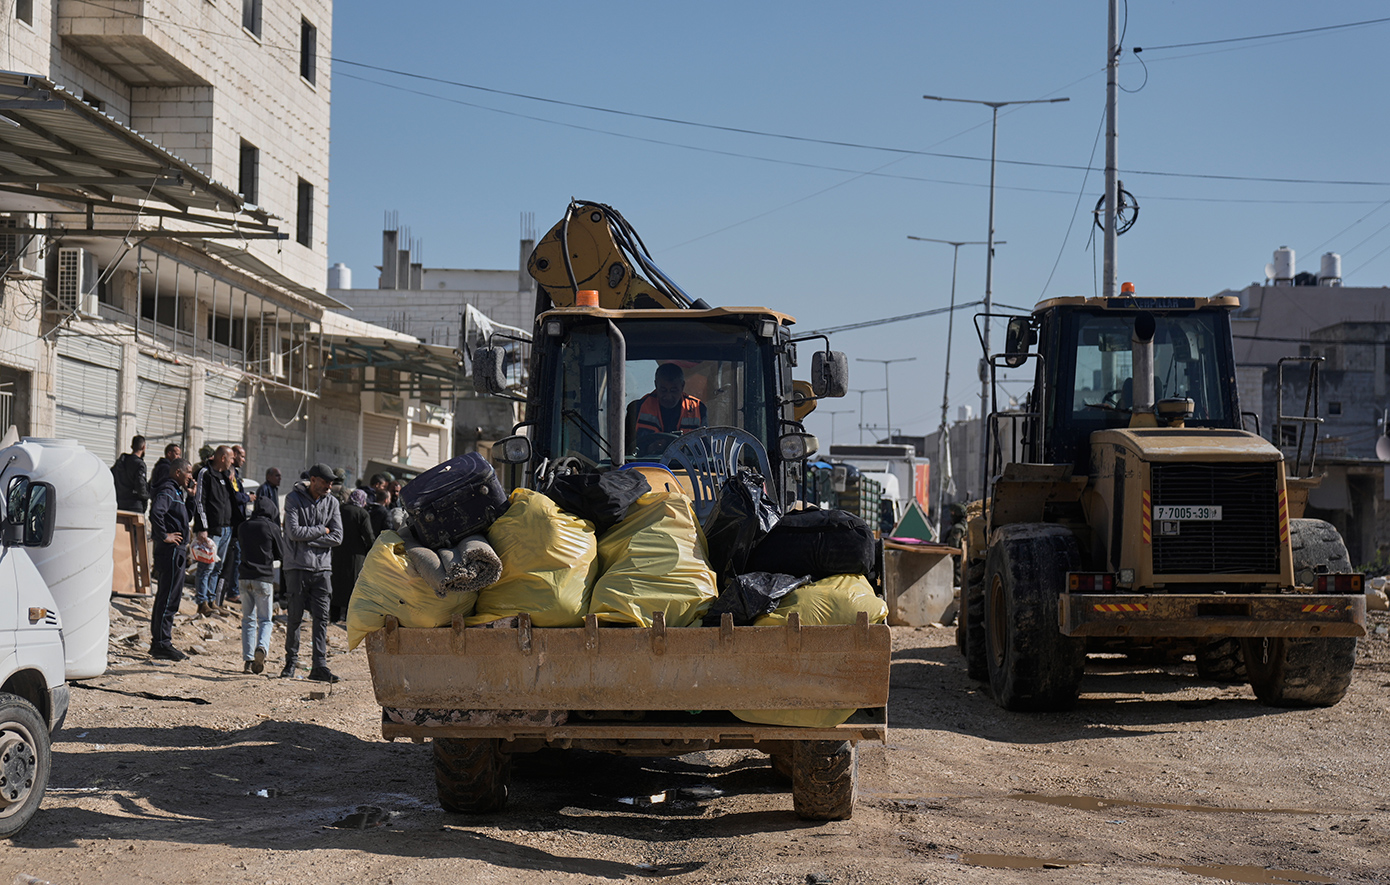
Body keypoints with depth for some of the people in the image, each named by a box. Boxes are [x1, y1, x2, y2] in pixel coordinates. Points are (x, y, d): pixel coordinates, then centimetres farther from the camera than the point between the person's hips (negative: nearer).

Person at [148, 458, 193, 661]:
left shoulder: (175, 491, 19)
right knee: (169, 598, -9)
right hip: (171, 551, -11)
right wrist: (164, 536, -23)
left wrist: (191, 496, 16)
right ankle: (162, 643, -7)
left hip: (176, 551, 11)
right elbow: (155, 513, -30)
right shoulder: (167, 491, -13)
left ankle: (158, 642, 19)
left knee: (165, 597, 14)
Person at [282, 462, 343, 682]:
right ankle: (291, 660, 15)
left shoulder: (331, 502, 8)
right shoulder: (294, 498, -2)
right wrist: (321, 530, -7)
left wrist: (307, 539, -9)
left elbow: (337, 537, -1)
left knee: (321, 618, -3)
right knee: (295, 617, 1)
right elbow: (294, 532, -14)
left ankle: (320, 665, -4)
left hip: (322, 567, 3)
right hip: (297, 566, -3)